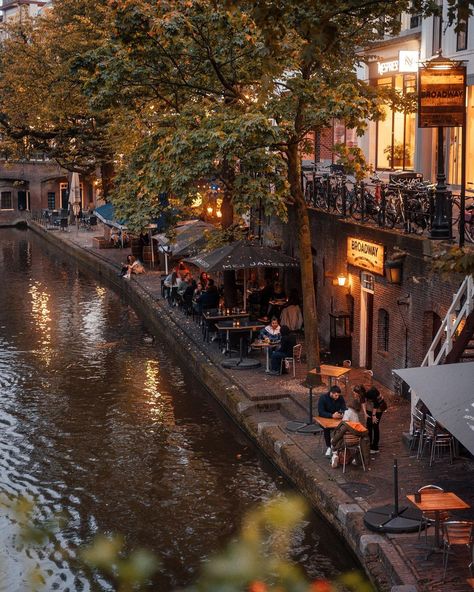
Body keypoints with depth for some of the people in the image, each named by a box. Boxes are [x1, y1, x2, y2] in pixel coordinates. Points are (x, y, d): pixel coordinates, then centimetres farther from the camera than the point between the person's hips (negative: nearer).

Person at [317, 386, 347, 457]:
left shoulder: (340, 398, -6)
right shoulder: (323, 398, -18)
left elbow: (344, 409, -6)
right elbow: (321, 412, -25)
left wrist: (343, 414, -31)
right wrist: (332, 416, -40)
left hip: (337, 418, 3)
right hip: (324, 419, -3)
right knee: (326, 428, -35)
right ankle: (329, 447, -20)